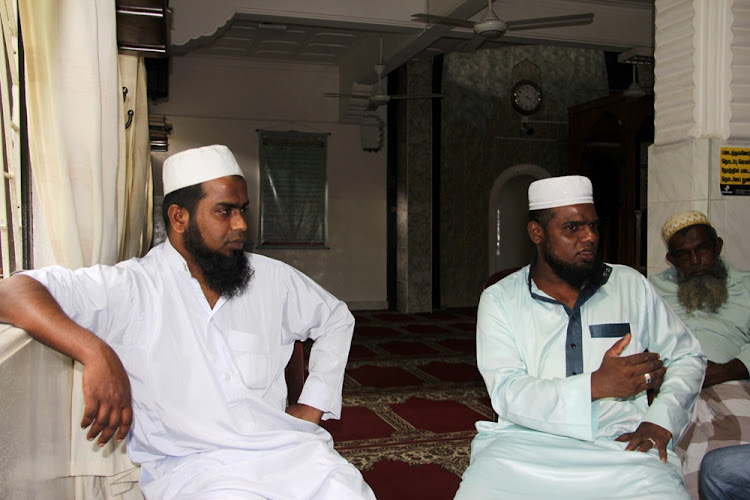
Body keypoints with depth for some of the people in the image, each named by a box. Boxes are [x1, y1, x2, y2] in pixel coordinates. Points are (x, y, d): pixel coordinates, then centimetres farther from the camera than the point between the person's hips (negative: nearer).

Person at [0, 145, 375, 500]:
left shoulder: (271, 278, 11)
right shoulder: (132, 288, -3)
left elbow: (335, 318, 25)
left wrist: (311, 407, 14)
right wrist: (96, 353, -27)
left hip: (285, 447, 4)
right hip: (192, 464, -3)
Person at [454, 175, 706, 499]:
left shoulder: (631, 285, 13)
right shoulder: (499, 300, 4)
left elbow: (687, 357, 18)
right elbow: (506, 392, -7)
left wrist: (661, 421, 0)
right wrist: (596, 385, -18)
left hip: (620, 443, 2)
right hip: (526, 444, -1)